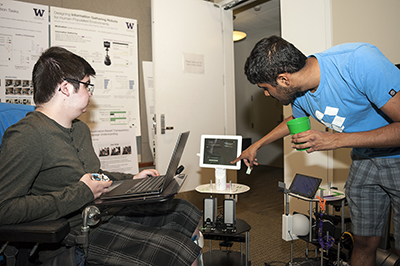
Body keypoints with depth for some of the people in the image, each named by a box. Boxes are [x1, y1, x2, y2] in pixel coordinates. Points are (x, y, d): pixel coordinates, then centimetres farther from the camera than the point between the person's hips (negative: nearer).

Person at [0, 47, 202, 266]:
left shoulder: (81, 129, 14)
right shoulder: (26, 136, -16)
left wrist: (132, 180, 14)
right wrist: (81, 192, -21)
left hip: (105, 213, 9)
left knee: (186, 213, 8)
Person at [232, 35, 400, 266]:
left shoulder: (360, 61, -32)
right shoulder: (300, 95, -9)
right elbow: (295, 120, 17)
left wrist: (334, 140, -31)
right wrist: (257, 145, 23)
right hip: (365, 158, 5)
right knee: (364, 242, 8)